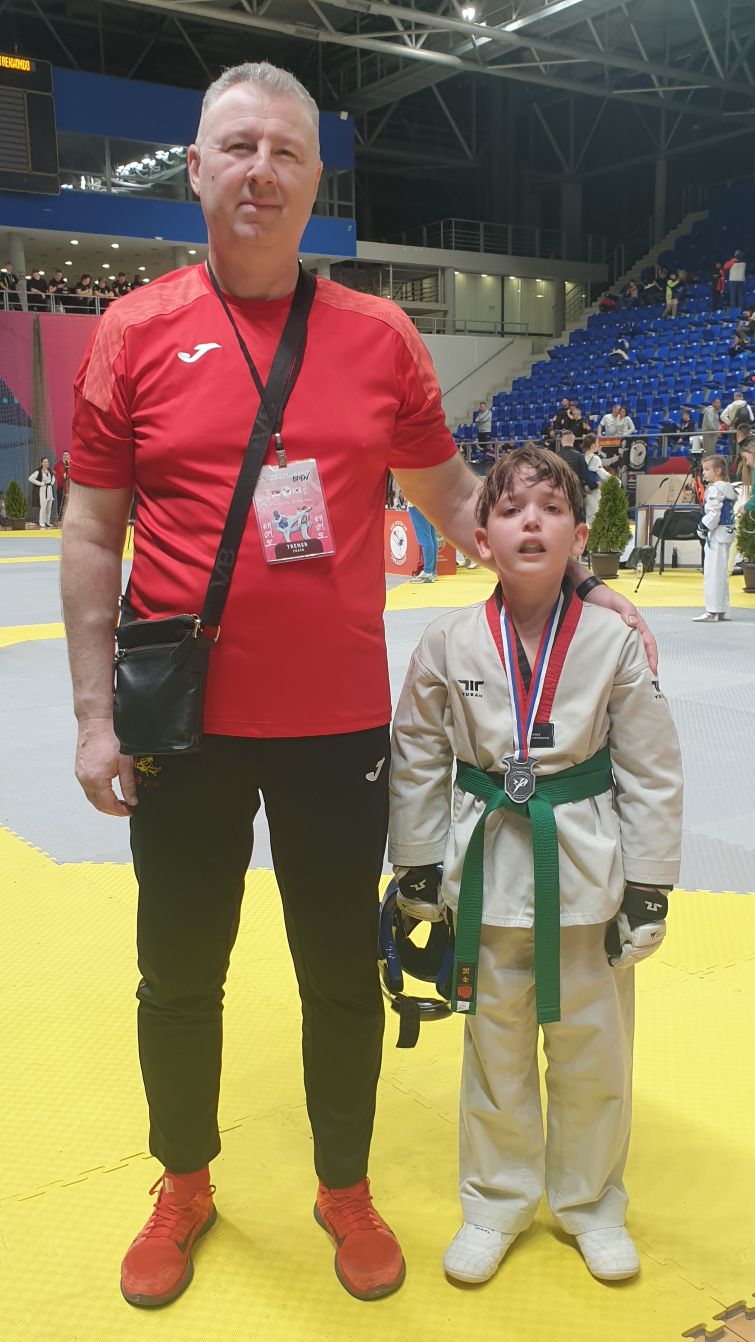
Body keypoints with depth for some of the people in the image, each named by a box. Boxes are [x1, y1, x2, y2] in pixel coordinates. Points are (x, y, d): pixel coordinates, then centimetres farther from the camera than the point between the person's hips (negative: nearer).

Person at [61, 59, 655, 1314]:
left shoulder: (380, 336, 1)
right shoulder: (134, 332, -2)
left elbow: (452, 494, 12)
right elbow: (93, 532, 0)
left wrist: (577, 583, 7)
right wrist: (94, 715, -4)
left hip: (339, 725, 1)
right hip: (184, 729, 0)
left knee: (344, 974, 14)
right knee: (180, 977, 15)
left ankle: (346, 1188, 38)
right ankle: (184, 1188, 41)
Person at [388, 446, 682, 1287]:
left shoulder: (613, 643, -10)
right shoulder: (448, 646, -8)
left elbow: (651, 774, -4)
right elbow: (417, 761, 1)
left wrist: (647, 891, -4)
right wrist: (418, 871, 3)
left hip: (588, 876, 0)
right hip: (488, 872, 0)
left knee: (592, 1053, 15)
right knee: (495, 1051, 16)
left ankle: (588, 1201, 40)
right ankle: (497, 1199, 39)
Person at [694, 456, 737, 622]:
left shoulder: (715, 489, -15)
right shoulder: (729, 489, 16)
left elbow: (713, 514, -22)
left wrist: (703, 528, -11)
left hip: (717, 535, -10)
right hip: (727, 534, 10)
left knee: (712, 573, -7)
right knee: (721, 573, 14)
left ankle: (712, 612, -7)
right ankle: (721, 610, 18)